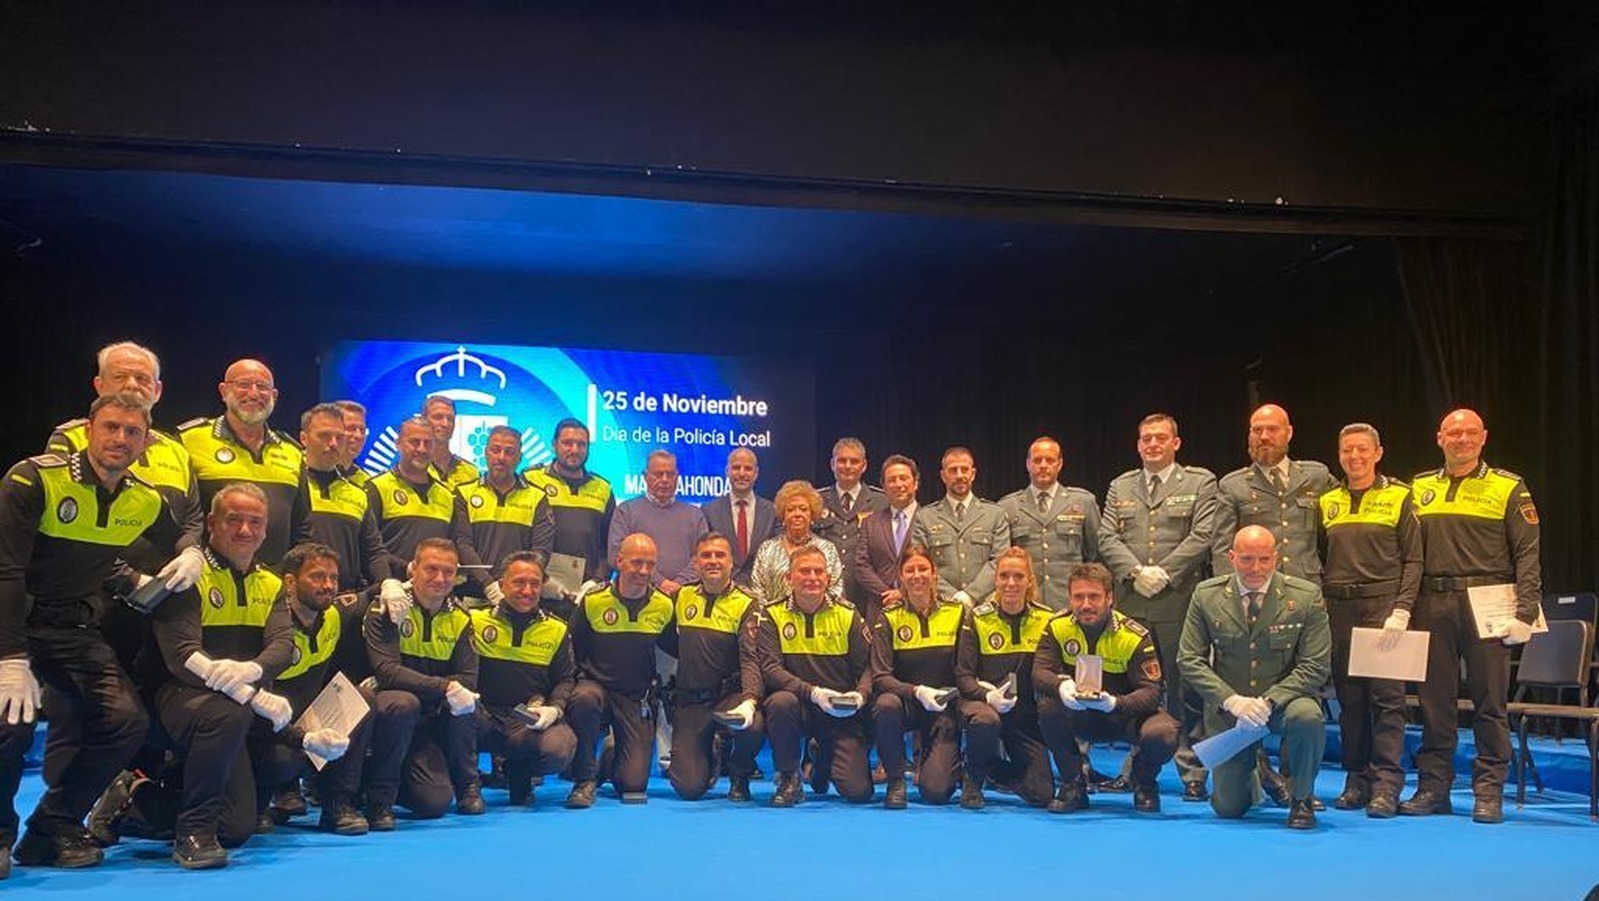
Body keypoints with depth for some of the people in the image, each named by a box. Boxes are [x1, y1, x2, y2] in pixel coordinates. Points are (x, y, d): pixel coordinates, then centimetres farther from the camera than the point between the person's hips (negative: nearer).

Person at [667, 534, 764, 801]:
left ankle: (739, 775, -1)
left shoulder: (745, 605, -3)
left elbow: (751, 659, -14)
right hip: (689, 700, 2)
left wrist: (749, 701, -30)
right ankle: (709, 758, 27)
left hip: (730, 695, -2)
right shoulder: (682, 597, 8)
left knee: (754, 726, -36)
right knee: (689, 788, -12)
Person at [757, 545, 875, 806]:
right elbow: (770, 668, -14)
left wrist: (861, 694, -21)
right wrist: (812, 692, -27)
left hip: (842, 714, 1)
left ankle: (824, 759, 28)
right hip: (798, 705, -1)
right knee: (781, 701, -37)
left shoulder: (847, 614, 1)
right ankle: (789, 778, -11)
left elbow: (868, 664, 1)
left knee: (859, 792, -10)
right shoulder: (772, 614, -4)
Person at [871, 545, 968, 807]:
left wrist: (946, 696, -15)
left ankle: (931, 765, 23)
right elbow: (880, 678, -11)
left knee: (937, 791, -16)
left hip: (943, 707, 0)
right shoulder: (889, 618, -3)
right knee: (886, 705, -37)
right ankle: (896, 781, -13)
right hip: (904, 701, 0)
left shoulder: (957, 613, 1)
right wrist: (917, 692, -27)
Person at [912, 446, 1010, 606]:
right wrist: (952, 596, -8)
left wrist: (971, 595, -9)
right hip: (941, 606, 0)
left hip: (984, 605, 1)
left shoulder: (995, 514, 14)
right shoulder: (924, 517, 13)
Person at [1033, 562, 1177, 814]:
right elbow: (1039, 673, -20)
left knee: (1161, 735, -34)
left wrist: (1114, 703, -44)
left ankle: (1144, 785, 5)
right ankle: (1073, 786, -8)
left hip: (1126, 714, -2)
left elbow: (1152, 691, -23)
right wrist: (1061, 686, -45)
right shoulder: (1058, 626, -11)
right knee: (1048, 707, -30)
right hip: (1079, 716, 2)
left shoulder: (1134, 636, -19)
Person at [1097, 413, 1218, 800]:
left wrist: (1164, 572, -13)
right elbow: (1108, 539, 8)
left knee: (1186, 692, 0)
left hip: (1179, 602, -3)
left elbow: (1202, 536, -4)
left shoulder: (1200, 483, 6)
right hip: (1130, 604, 3)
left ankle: (1193, 774, 7)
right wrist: (1135, 572, -9)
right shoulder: (1120, 487, 16)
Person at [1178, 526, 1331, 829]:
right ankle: (1251, 778, 38)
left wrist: (1268, 702, -23)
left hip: (1283, 700, -1)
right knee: (1228, 808, -1)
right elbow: (1189, 661, -5)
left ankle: (1301, 798, -8)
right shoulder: (1206, 595, -5)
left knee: (1307, 716, -37)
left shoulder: (1307, 596, -9)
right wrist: (1231, 700, -20)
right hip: (1227, 707, 1)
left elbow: (1315, 667, -10)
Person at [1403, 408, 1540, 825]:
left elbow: (1527, 556, -1)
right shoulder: (1419, 489, 13)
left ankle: (1489, 793, 8)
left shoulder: (1508, 488, 5)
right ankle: (1432, 786, 14)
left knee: (1490, 703, 1)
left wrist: (1525, 613, -10)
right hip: (1433, 606, 3)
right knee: (1434, 700, 6)